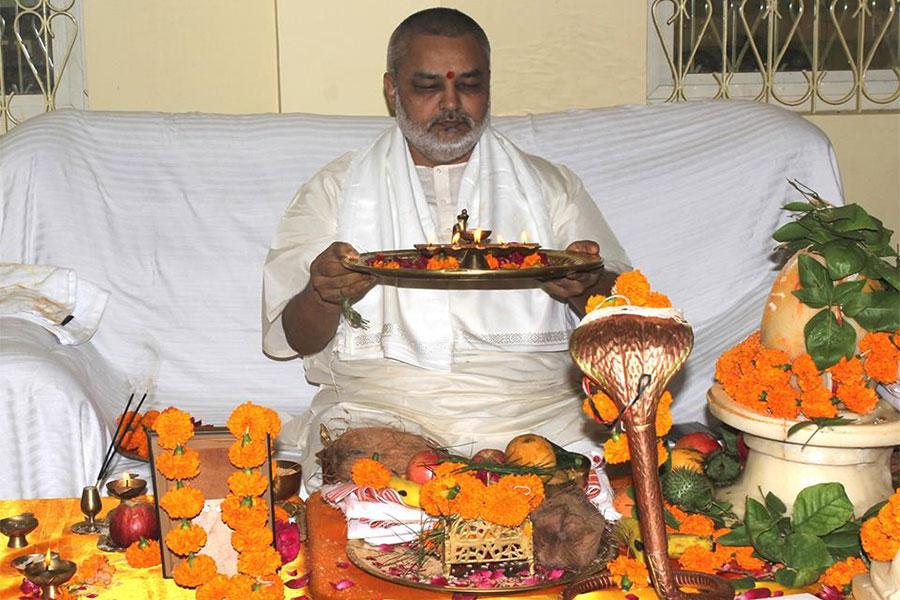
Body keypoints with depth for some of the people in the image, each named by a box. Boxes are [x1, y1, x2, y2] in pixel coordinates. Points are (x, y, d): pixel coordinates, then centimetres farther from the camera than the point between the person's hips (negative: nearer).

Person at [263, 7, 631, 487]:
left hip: (531, 412, 1)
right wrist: (325, 297, -17)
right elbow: (289, 339, 7)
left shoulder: (550, 186, 18)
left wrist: (588, 288, -14)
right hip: (378, 408, 0)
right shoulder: (336, 189, 15)